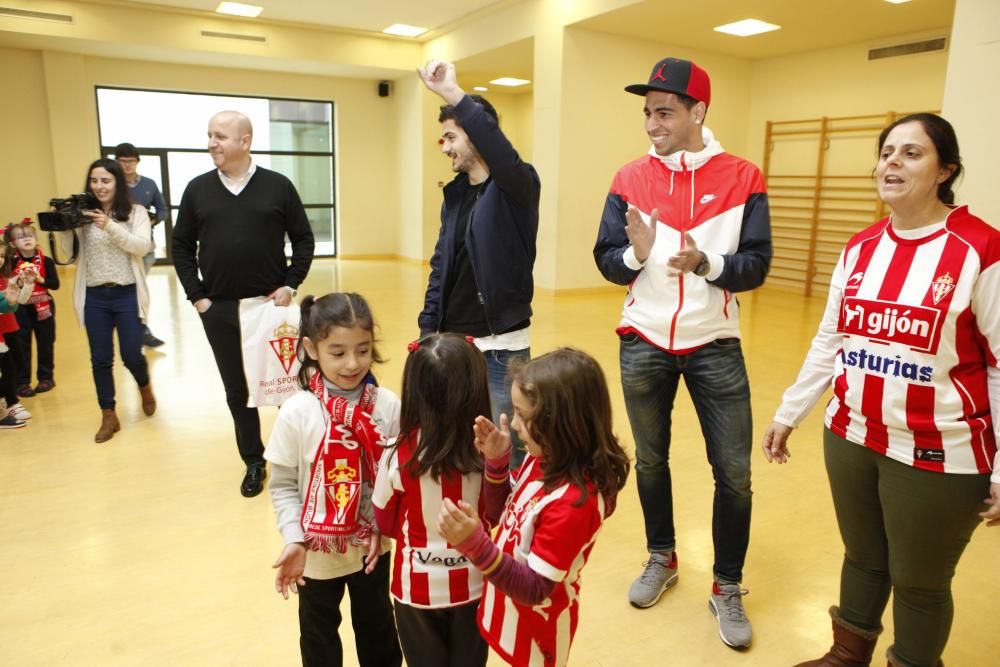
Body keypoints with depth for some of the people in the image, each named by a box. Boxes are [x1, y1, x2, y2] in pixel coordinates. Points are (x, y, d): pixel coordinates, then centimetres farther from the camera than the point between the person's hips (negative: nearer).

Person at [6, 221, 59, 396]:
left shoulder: (46, 262, -4)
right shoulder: (12, 262, -5)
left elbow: (55, 284, -8)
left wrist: (40, 279, -23)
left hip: (43, 308, 1)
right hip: (20, 309, -1)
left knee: (45, 344, 10)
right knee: (22, 346, 4)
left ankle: (46, 377, 24)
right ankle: (22, 382, 12)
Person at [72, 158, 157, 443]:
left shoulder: (135, 212, -1)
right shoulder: (82, 215, 4)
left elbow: (142, 246, -15)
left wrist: (110, 226, -25)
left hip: (127, 295, -2)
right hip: (94, 297, 2)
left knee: (131, 356, 2)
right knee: (100, 359, 6)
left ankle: (145, 388, 36)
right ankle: (109, 417, 20)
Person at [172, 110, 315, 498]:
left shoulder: (277, 186, -2)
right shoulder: (197, 189, 4)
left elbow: (303, 240, 3)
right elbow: (182, 246, 8)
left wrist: (290, 285, -5)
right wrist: (196, 295, 1)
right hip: (219, 309, 2)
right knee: (237, 389, 10)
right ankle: (254, 462, 26)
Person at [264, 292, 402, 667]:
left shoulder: (388, 406, -15)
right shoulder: (296, 412, -19)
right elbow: (283, 485, -10)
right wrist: (294, 539, -19)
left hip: (373, 545, 1)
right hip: (317, 551, -1)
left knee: (377, 625, 26)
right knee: (319, 634, 24)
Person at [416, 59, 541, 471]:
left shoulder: (518, 186, -10)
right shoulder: (455, 193, 9)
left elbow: (501, 153, -34)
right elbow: (440, 265, 13)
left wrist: (453, 94, -37)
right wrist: (428, 327, 10)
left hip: (502, 345, -6)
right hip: (452, 341, 7)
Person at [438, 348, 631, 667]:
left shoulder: (574, 502, -34)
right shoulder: (542, 459, -11)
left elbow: (534, 590, -28)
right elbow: (498, 511, 2)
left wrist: (475, 543, -41)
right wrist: (496, 460, -15)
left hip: (536, 627, -7)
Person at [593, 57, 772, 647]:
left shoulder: (743, 178, -5)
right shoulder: (631, 179, 0)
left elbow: (757, 266, -8)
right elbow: (606, 261, -2)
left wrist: (706, 263, -26)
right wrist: (636, 253, -23)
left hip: (715, 346, -1)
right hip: (644, 344, 2)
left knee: (734, 474, 4)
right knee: (650, 462, 15)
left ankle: (728, 588, 25)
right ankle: (662, 560, 38)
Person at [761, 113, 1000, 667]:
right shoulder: (860, 248, 4)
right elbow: (829, 340, 9)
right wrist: (788, 413, 11)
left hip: (939, 454, -5)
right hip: (851, 438, 5)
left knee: (920, 582, 13)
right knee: (862, 558, 22)